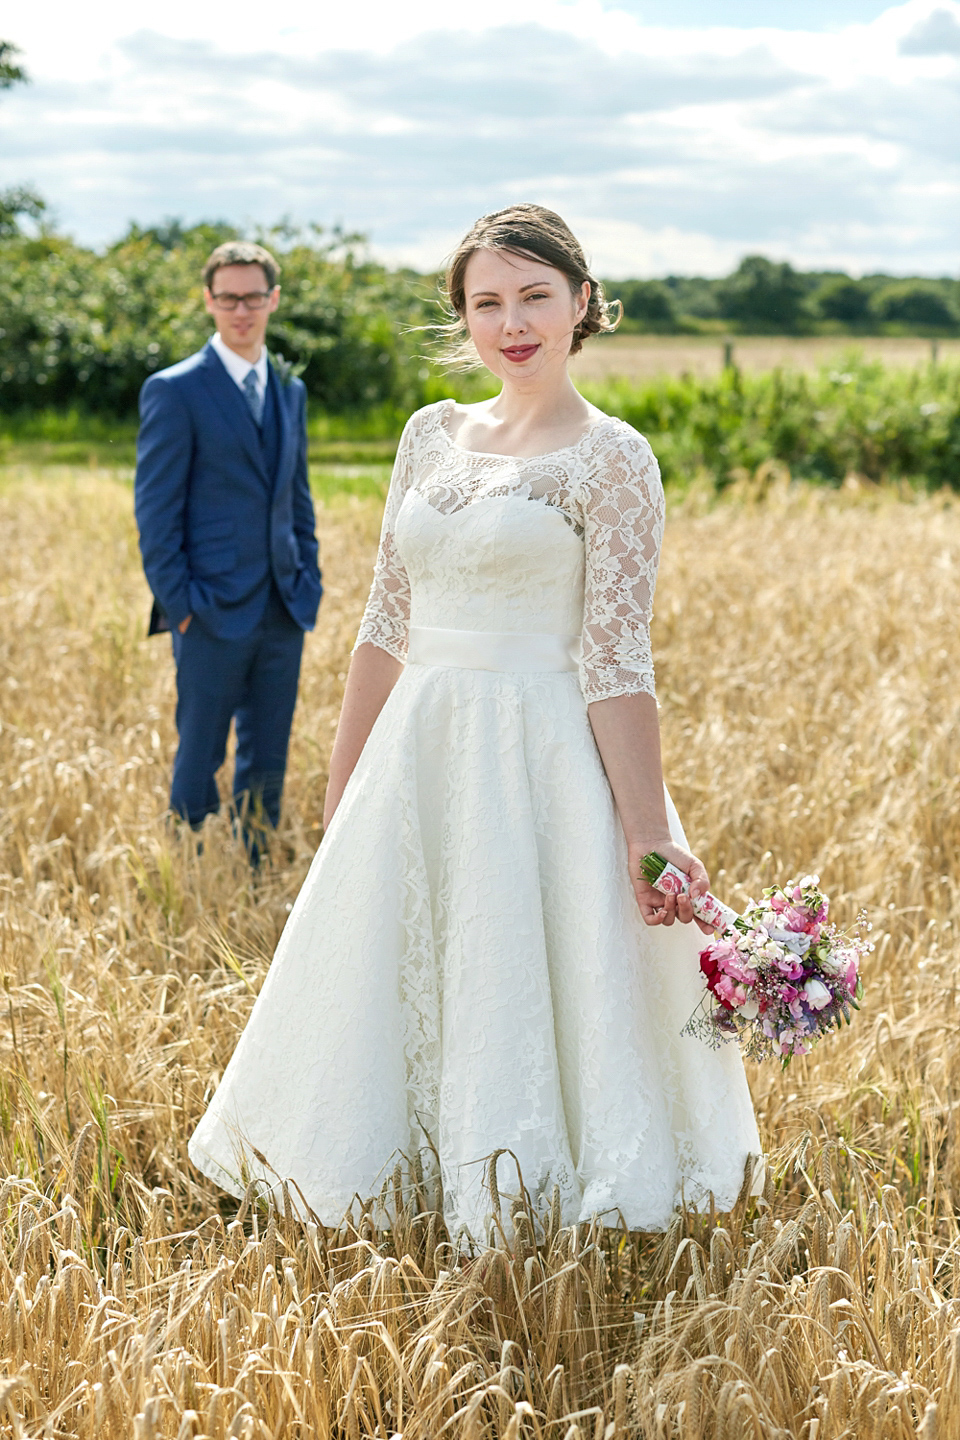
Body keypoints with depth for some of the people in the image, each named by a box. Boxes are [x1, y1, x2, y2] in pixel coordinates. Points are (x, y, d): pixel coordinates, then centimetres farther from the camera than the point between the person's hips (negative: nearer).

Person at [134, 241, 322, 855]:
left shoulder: (290, 389, 13)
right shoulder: (174, 391, -6)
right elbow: (155, 509, -8)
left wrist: (309, 580, 11)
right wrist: (178, 604, -12)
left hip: (283, 610, 6)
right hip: (214, 614, -6)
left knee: (268, 765, 11)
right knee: (200, 761, 1)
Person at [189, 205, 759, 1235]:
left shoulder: (611, 459, -7)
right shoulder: (432, 435, 10)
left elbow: (616, 662, -11)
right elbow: (387, 622, 13)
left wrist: (645, 832, -16)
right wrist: (342, 792, 13)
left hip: (542, 767, -6)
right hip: (418, 759, 6)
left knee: (530, 1012, 0)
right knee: (392, 1002, 12)